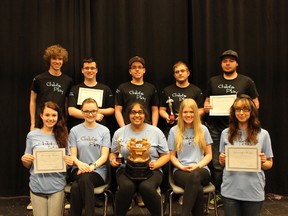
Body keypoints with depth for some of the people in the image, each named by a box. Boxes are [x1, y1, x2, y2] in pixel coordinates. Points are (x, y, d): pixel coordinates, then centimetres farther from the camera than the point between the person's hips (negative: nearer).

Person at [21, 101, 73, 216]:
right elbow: (28, 165, 6)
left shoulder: (62, 136, 3)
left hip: (57, 186, 1)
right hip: (37, 187, -1)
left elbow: (68, 161, 11)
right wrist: (24, 160, -15)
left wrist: (69, 162, -11)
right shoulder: (32, 135, -1)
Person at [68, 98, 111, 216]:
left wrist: (92, 166, -21)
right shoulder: (74, 131, 8)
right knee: (84, 179, -35)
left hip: (98, 171, -1)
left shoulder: (104, 131, 6)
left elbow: (104, 155, -1)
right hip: (79, 169, 1)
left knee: (76, 187, -33)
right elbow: (73, 155, 3)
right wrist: (79, 163, -21)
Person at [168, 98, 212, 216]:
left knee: (194, 175, -40)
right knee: (198, 188, -37)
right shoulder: (174, 131, 8)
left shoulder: (203, 129, 10)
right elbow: (172, 156, 10)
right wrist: (182, 167, -9)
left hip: (201, 171, 1)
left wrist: (198, 165, -9)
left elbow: (209, 155, 10)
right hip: (181, 171, -1)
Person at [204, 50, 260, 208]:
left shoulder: (246, 82, 4)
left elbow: (255, 104, 6)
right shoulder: (213, 81, 12)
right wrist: (206, 107, -5)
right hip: (215, 128, 2)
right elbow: (207, 100, 18)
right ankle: (218, 195, 16)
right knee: (216, 164, 5)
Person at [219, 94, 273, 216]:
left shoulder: (263, 134, -1)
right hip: (230, 190, 1)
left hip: (254, 191, -1)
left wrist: (263, 162, -15)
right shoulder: (226, 133, 3)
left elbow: (269, 164, 5)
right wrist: (222, 160, -9)